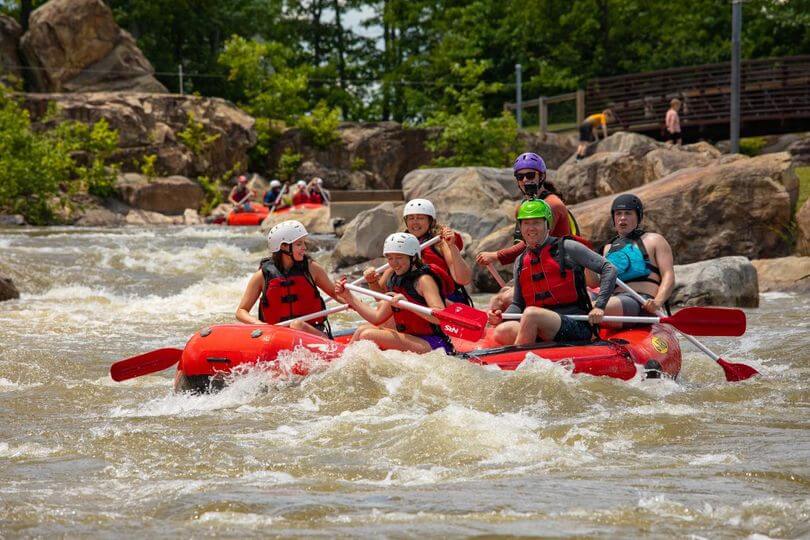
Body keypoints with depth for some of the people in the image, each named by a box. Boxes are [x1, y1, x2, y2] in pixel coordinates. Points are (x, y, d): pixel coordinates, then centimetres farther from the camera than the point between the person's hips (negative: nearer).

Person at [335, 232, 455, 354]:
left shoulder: (423, 280, -11)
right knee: (362, 330, 4)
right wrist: (348, 297, 12)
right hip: (411, 338, 9)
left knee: (368, 335, -18)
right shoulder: (395, 281, 15)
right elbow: (377, 317, 16)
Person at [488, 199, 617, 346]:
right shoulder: (520, 262, 19)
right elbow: (518, 304, 22)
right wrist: (502, 317, 0)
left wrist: (599, 305, -10)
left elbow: (609, 269, 1)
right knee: (502, 331, -24)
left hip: (576, 326, -5)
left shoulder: (567, 248, 3)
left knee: (531, 313, -34)